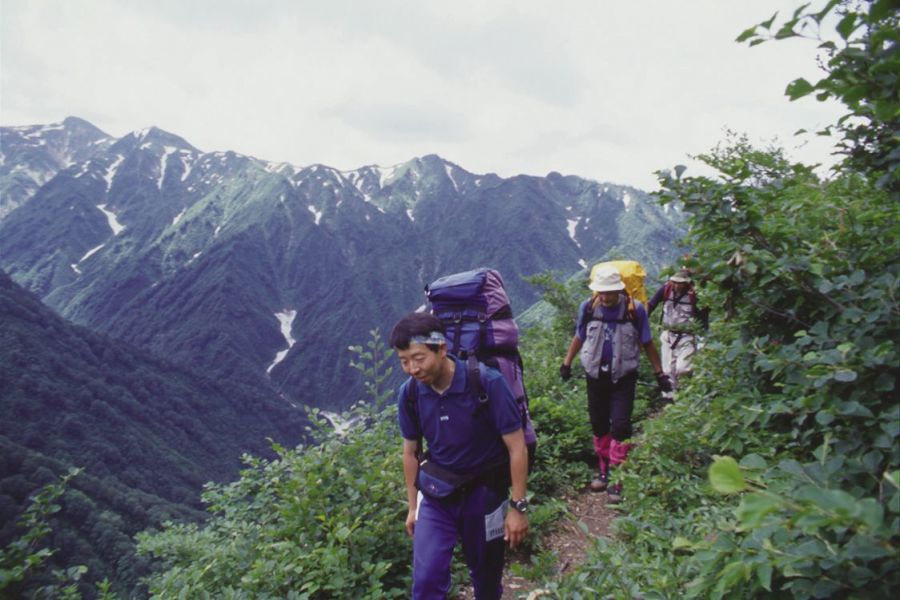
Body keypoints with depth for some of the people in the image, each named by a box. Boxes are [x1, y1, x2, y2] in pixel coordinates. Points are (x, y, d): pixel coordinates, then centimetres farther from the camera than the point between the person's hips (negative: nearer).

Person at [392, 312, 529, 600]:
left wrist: (518, 507, -14)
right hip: (437, 493, 2)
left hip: (484, 491, -2)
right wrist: (413, 507, 9)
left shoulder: (487, 383, -24)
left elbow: (517, 448, -16)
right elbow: (411, 452, 4)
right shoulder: (409, 393, -12)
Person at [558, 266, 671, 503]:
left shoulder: (635, 309, -12)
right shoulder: (588, 307, -7)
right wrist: (567, 363, 8)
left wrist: (659, 373, 2)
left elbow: (647, 344, -1)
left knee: (620, 426, -7)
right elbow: (579, 337, 9)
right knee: (599, 425, 11)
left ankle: (617, 478, 4)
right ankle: (603, 469, 29)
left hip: (623, 377, -2)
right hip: (596, 375, 3)